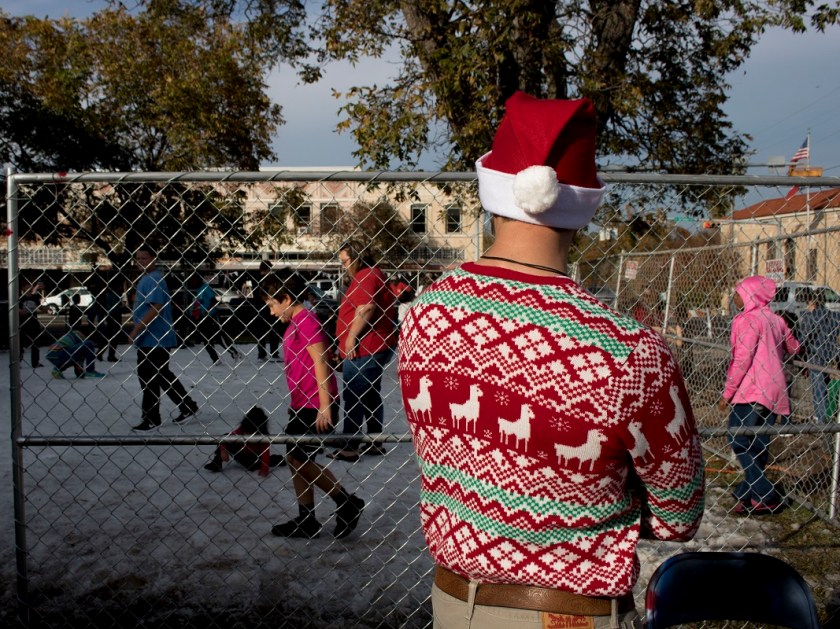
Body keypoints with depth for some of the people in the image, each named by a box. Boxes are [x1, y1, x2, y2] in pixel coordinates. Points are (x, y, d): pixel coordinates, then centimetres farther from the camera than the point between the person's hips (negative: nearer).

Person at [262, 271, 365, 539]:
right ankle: (306, 521, 21)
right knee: (295, 459, 12)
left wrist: (324, 405, -20)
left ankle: (348, 504, 7)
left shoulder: (306, 319, -14)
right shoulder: (294, 323, 14)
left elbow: (320, 361, -18)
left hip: (315, 405, -10)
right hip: (300, 405, 10)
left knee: (300, 459, -6)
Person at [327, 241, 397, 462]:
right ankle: (375, 443, 21)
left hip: (362, 350, -11)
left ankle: (349, 448, -3)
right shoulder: (372, 275, 21)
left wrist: (351, 337, -22)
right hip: (374, 348, 11)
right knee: (370, 396, 15)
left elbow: (366, 308, -27)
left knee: (353, 398, -6)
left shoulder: (365, 276, -13)